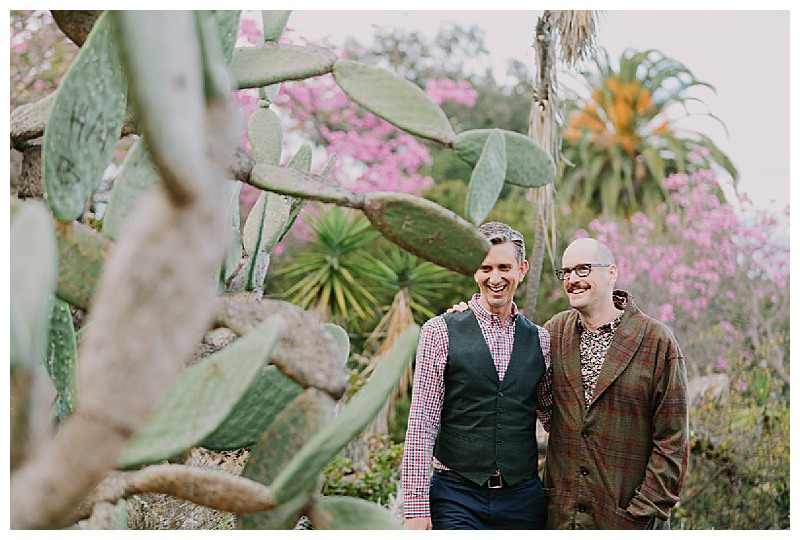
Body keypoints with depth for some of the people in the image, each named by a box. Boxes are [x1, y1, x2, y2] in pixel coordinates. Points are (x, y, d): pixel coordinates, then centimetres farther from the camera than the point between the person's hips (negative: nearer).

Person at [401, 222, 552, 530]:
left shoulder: (541, 340, 8)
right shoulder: (440, 332, -2)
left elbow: (553, 417, 16)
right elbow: (421, 426, -6)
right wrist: (416, 507, -10)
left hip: (523, 498, 3)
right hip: (457, 497, -3)